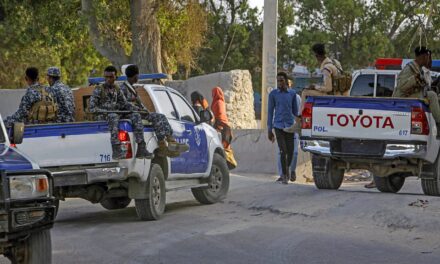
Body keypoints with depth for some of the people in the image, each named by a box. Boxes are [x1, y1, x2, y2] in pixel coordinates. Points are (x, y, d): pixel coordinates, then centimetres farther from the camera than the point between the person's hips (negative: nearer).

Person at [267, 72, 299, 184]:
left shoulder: (292, 93, 7)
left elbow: (295, 110, 15)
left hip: (289, 125, 2)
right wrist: (269, 130, 1)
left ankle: (287, 169, 29)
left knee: (290, 151, 1)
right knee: (283, 151, -11)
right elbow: (270, 112, 3)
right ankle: (284, 175, -1)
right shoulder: (273, 94, 2)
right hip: (278, 125, -2)